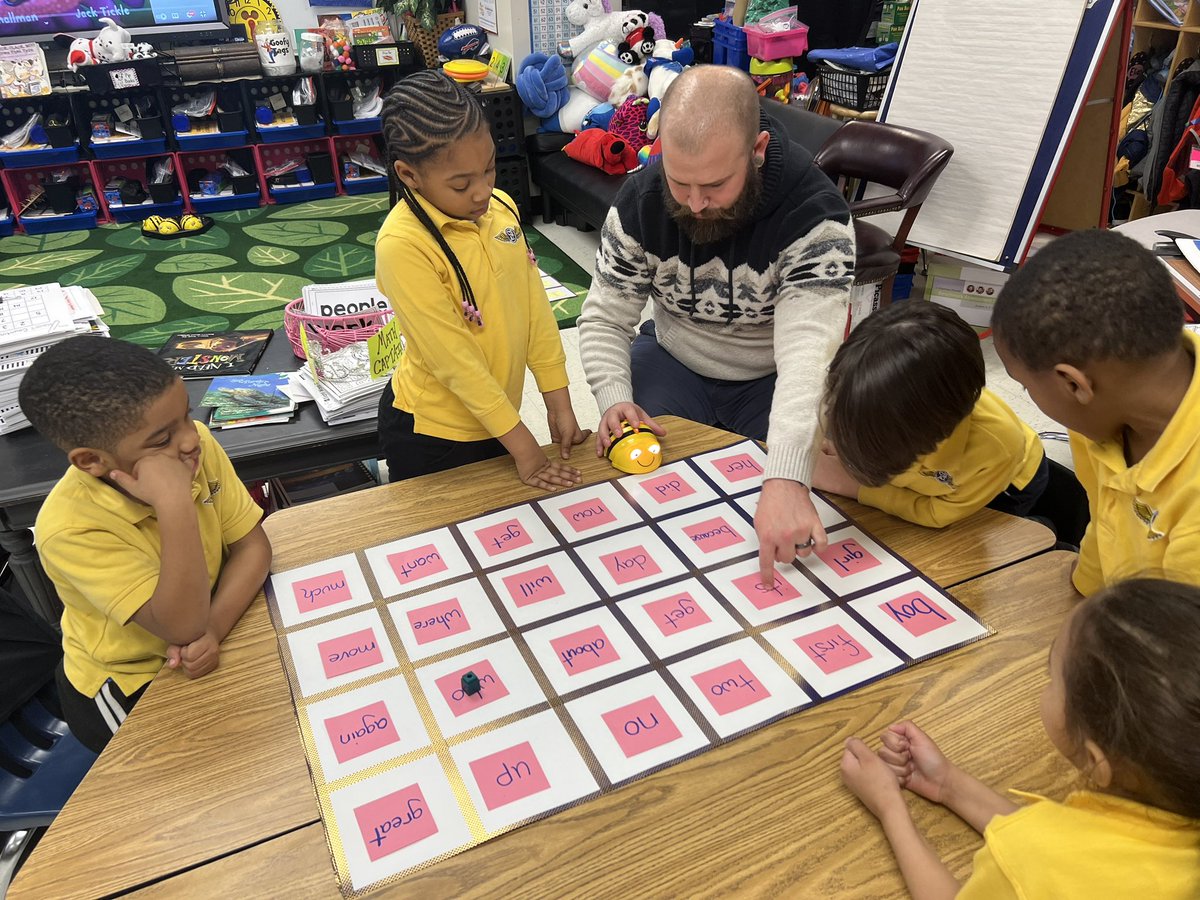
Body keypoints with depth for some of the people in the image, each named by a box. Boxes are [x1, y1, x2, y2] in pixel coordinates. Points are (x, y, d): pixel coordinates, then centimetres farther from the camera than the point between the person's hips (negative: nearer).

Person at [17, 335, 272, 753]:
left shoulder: (198, 445, -18)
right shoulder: (71, 527, -32)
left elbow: (252, 545, -12)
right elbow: (183, 627, -35)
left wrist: (213, 625, -29)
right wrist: (175, 504, -45)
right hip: (131, 687, -4)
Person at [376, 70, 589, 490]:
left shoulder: (500, 207, -4)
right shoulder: (403, 246, -26)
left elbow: (534, 303, -1)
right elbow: (454, 359, -24)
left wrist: (558, 401, -1)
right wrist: (523, 447, -19)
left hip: (496, 418, 6)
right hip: (432, 436, -6)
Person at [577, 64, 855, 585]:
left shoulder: (815, 215, -27)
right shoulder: (639, 202, -14)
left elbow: (809, 351, -39)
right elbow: (604, 319, -7)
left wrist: (786, 479, -53)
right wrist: (614, 400, -27)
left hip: (774, 379, -2)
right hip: (674, 362, 3)